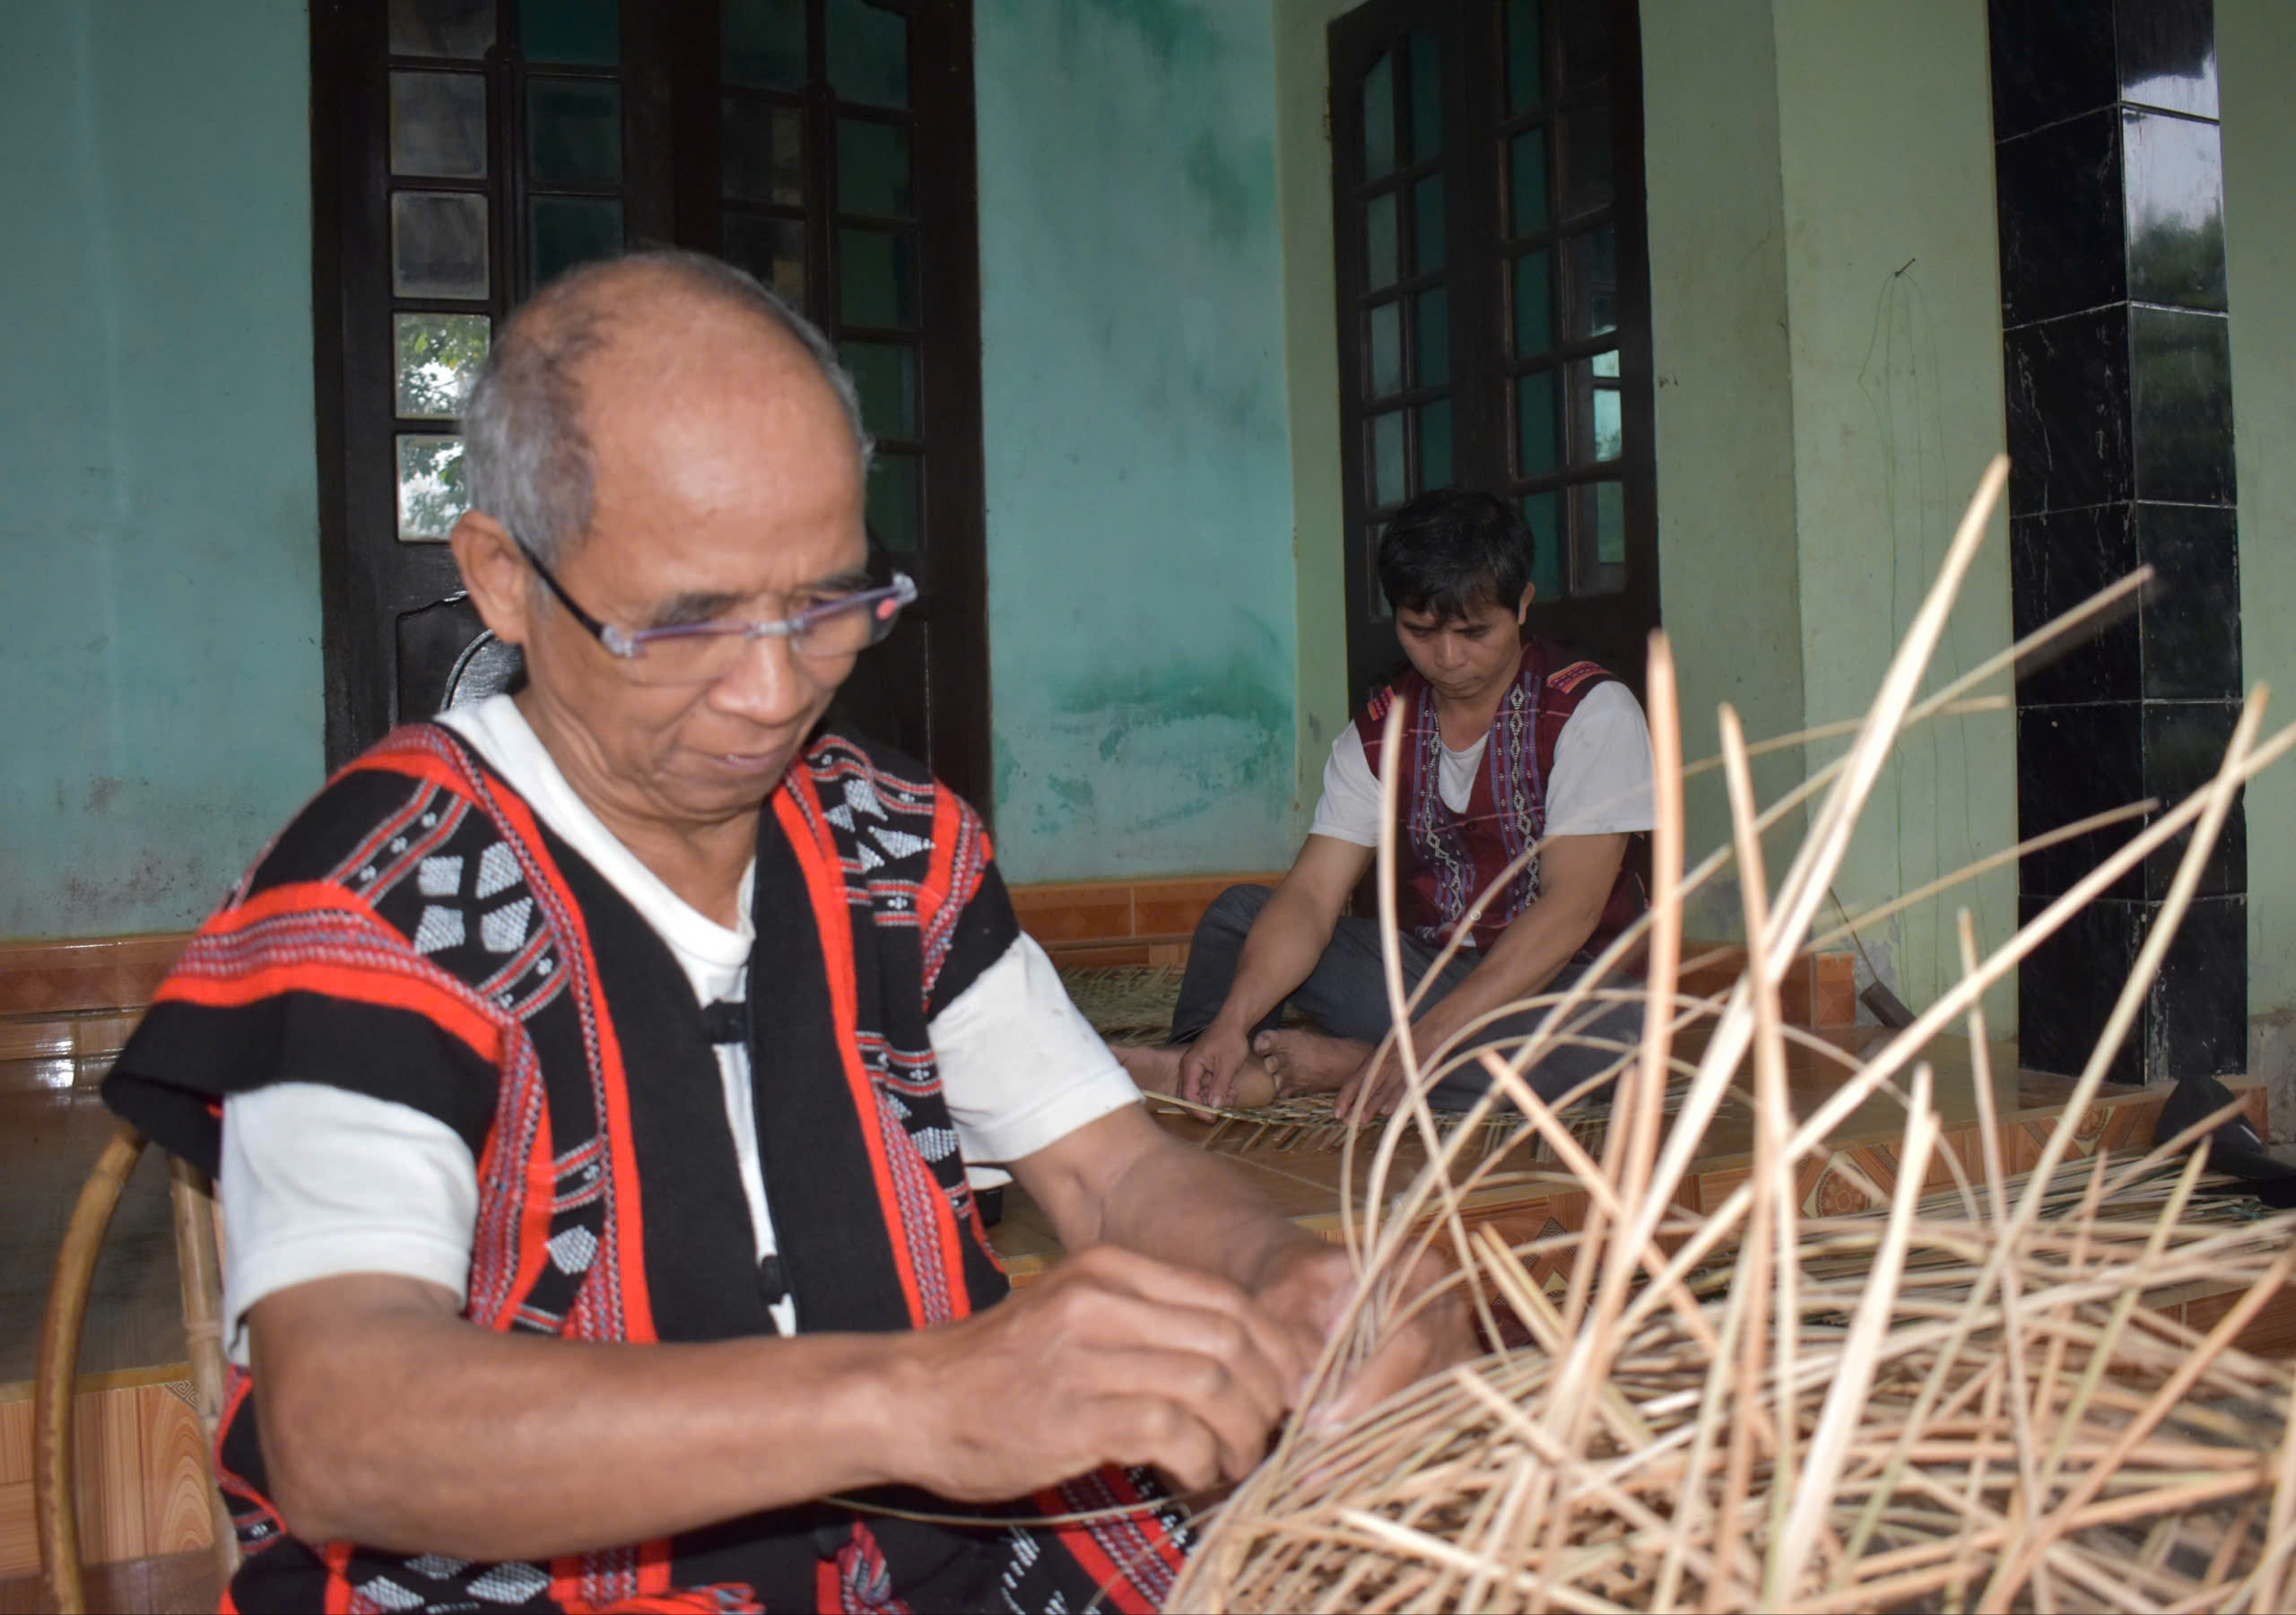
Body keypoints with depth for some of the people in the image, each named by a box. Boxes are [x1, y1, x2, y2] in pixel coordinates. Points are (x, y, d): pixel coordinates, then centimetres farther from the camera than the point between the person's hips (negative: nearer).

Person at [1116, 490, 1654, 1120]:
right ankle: (1197, 1065, -33)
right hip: (1425, 969, 4)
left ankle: (1340, 1062, -29)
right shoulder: (1378, 733, 1)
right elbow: (1311, 895, -9)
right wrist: (1233, 1021, -28)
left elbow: (1571, 907, -21)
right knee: (1240, 909, -4)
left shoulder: (1593, 711, -12)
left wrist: (1427, 1039, -30)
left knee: (1624, 1028, -37)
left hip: (1561, 983, -4)